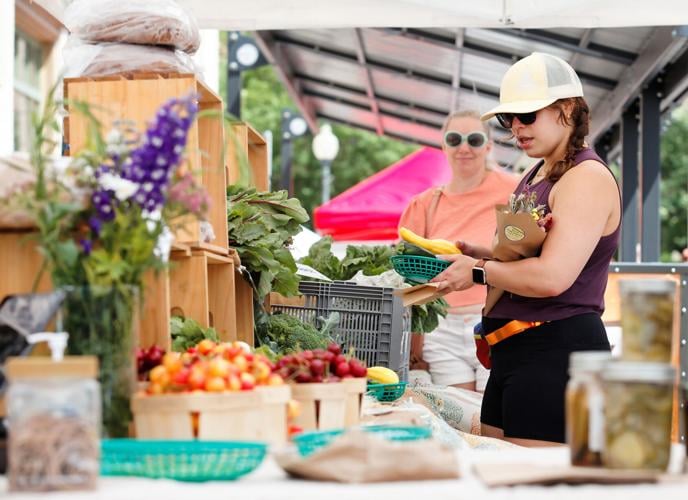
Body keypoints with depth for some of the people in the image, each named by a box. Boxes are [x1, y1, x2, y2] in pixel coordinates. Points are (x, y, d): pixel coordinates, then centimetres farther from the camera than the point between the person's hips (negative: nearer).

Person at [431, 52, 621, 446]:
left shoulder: (588, 177, -12)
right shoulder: (536, 177, 18)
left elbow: (552, 277, -22)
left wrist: (479, 272, -9)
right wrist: (482, 254, 7)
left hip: (557, 354, -10)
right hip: (516, 353, 10)